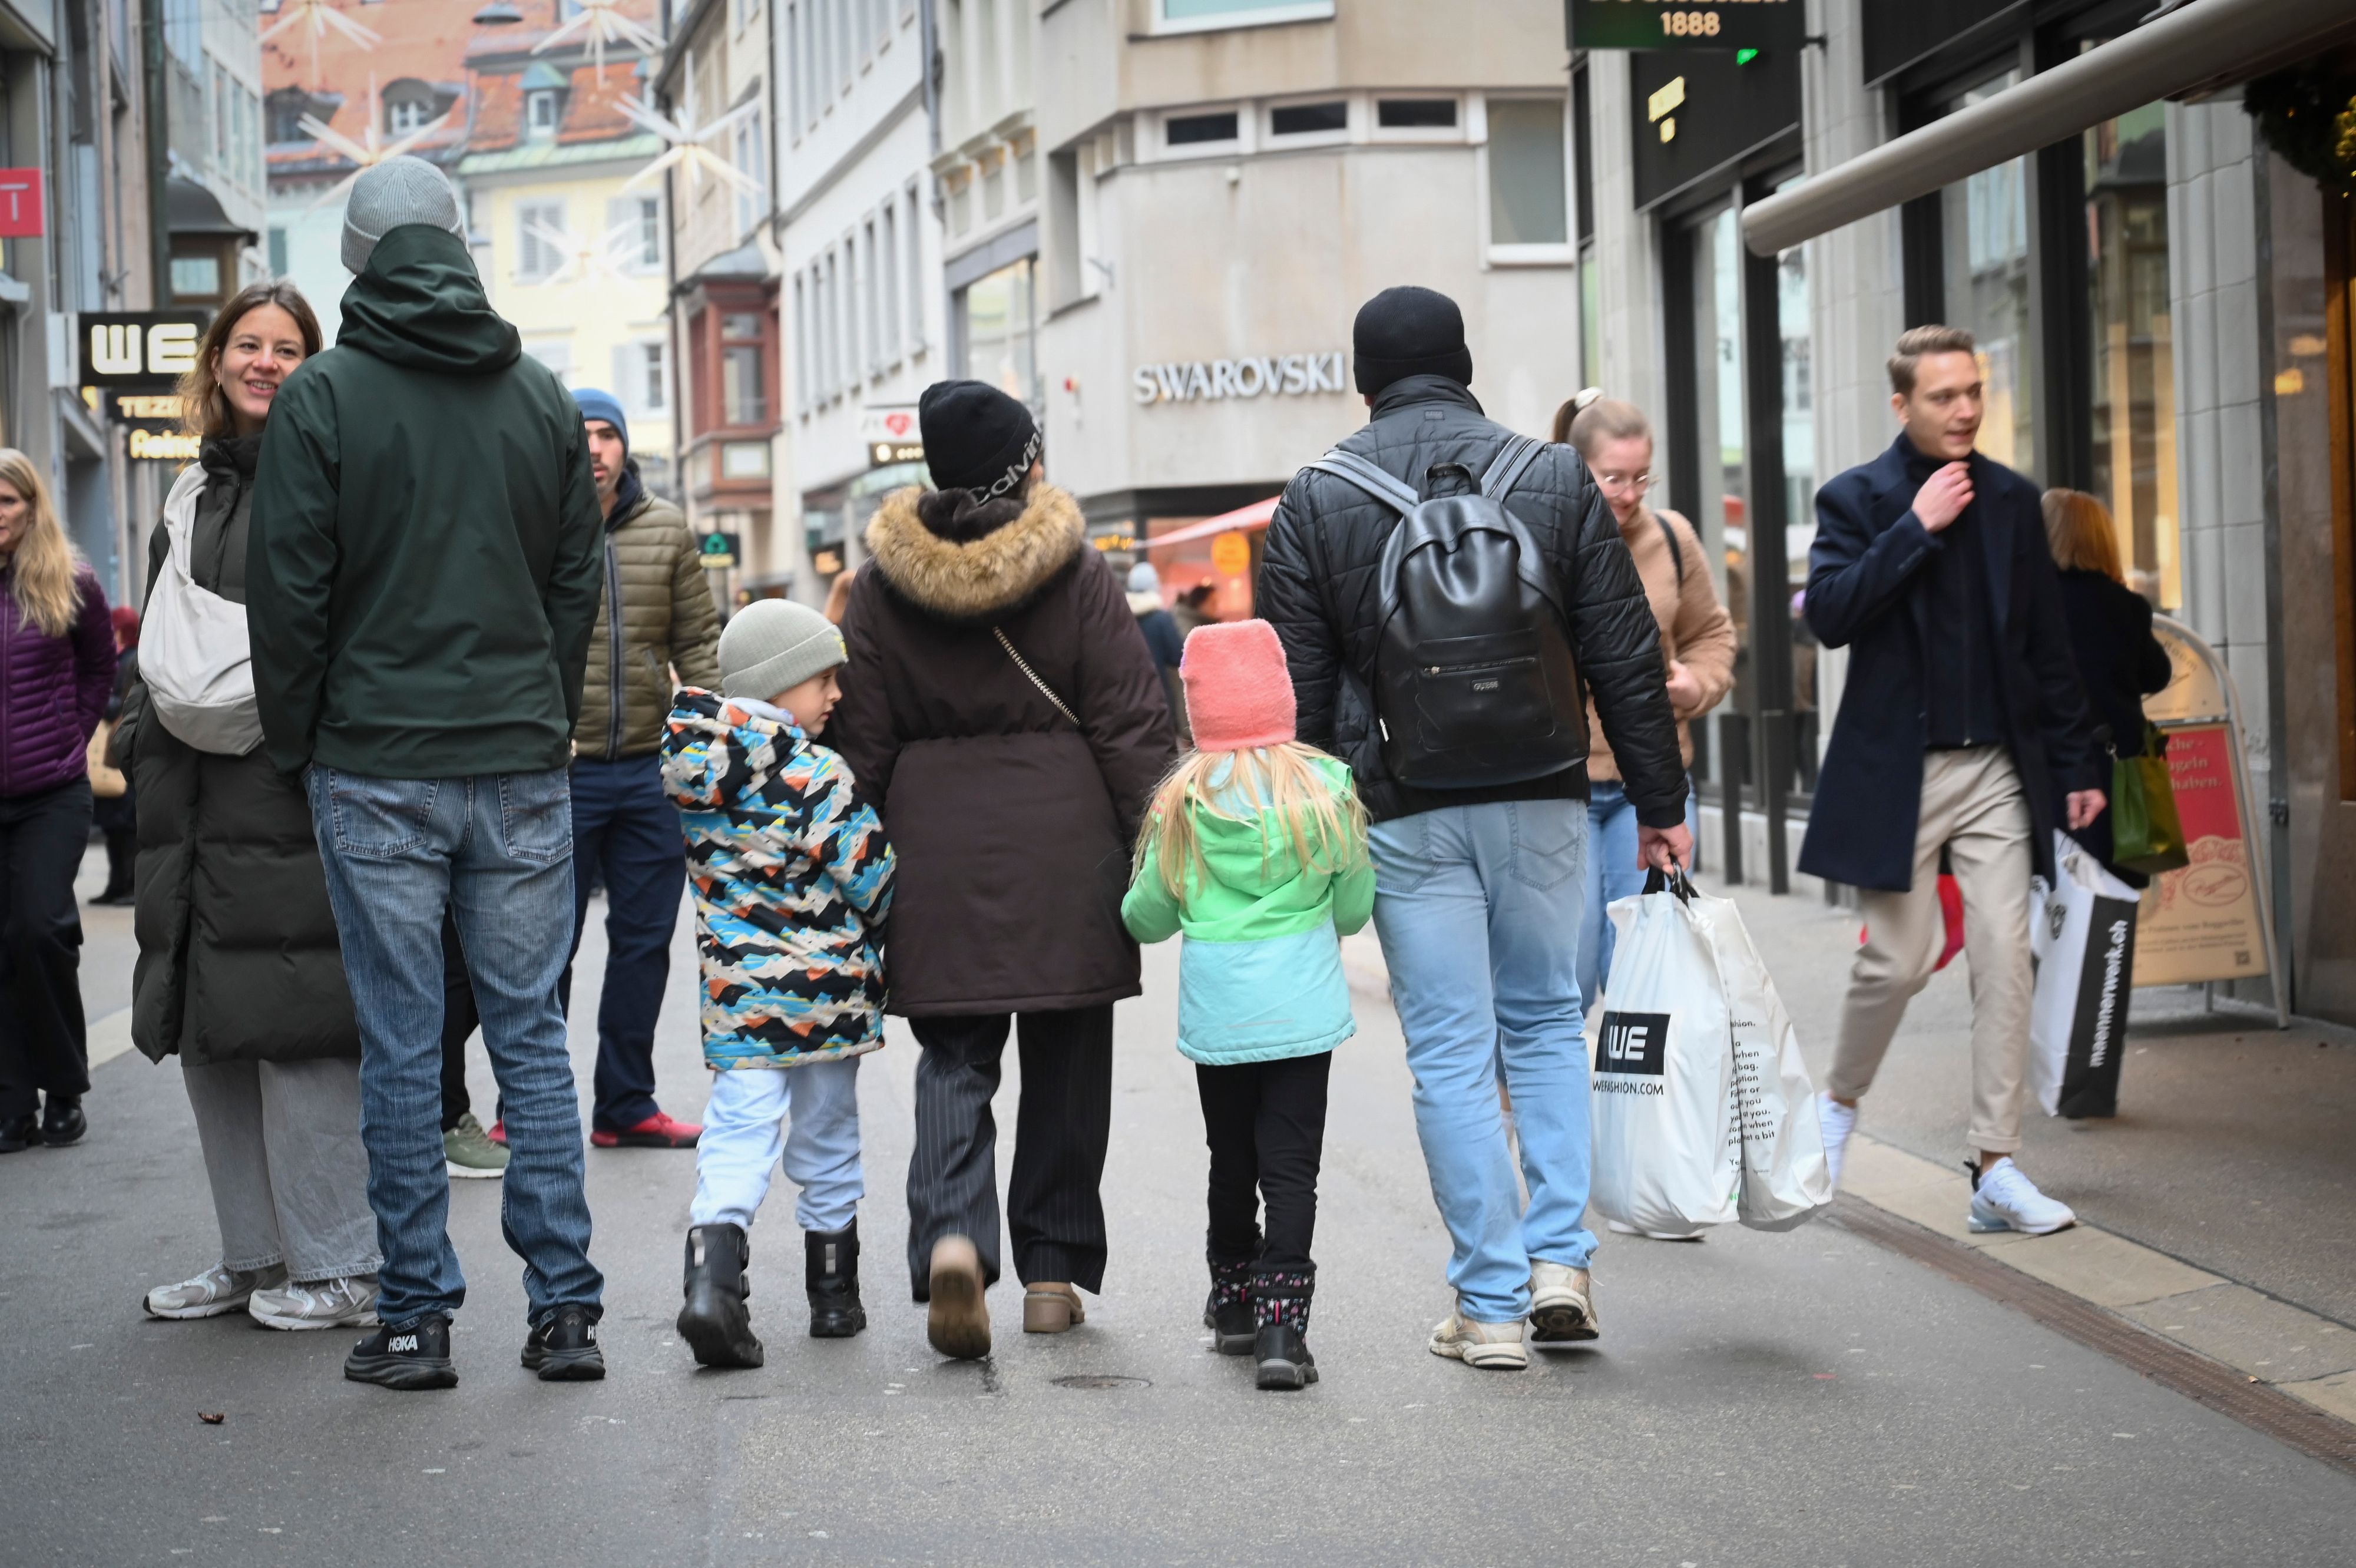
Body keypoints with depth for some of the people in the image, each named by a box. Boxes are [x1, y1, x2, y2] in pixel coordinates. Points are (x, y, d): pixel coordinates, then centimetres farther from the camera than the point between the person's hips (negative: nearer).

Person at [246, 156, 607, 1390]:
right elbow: (581, 581, 10)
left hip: (377, 769, -3)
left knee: (401, 1046, 3)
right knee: (532, 1034, 8)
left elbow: (287, 591, -5)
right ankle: (564, 1308, 7)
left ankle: (416, 1318, 7)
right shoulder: (543, 396, 7)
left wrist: (296, 742, 6)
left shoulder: (321, 398, -5)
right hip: (522, 769, 3)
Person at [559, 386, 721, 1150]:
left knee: (644, 942, 10)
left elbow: (698, 637, 12)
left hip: (651, 769, 4)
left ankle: (626, 1106, 22)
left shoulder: (666, 529, 8)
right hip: (559, 771, -4)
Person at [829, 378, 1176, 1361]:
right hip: (1065, 840, -1)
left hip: (936, 846, 1)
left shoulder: (880, 582, 3)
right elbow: (1131, 724, -4)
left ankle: (951, 1238, -19)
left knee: (954, 1058, 5)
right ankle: (1053, 1272, 15)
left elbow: (861, 740, 6)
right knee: (1064, 1060, 10)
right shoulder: (1078, 571, -3)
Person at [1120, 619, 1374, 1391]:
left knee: (1232, 1161, 16)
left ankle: (1234, 1303, 29)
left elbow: (1147, 918, 4)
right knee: (1291, 1166, 0)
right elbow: (1353, 908, 4)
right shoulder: (1327, 787, -4)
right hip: (1303, 1006, -1)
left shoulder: (1185, 799, -4)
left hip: (1215, 1009, 1)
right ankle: (1281, 1322, -9)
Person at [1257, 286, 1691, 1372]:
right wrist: (1660, 805, 10)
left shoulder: (1314, 500, 0)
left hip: (1407, 815, -1)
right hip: (1540, 803, 1)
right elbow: (1628, 661, 3)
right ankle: (1559, 1260, 9)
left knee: (1452, 1054, 4)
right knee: (1546, 1023, 18)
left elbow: (1297, 690, 0)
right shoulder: (1555, 478, 2)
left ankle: (1491, 1303, 6)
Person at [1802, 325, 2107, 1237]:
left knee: (2006, 959, -3)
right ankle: (1839, 1102, 26)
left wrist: (2077, 765, 10)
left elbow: (2047, 644, 13)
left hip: (1997, 768, 3)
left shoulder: (2012, 500, 9)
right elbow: (1828, 615, -17)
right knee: (1898, 961, -2)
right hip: (1897, 769, -3)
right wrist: (1917, 527, -18)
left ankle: (1994, 1170, 1)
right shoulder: (1857, 500, -1)